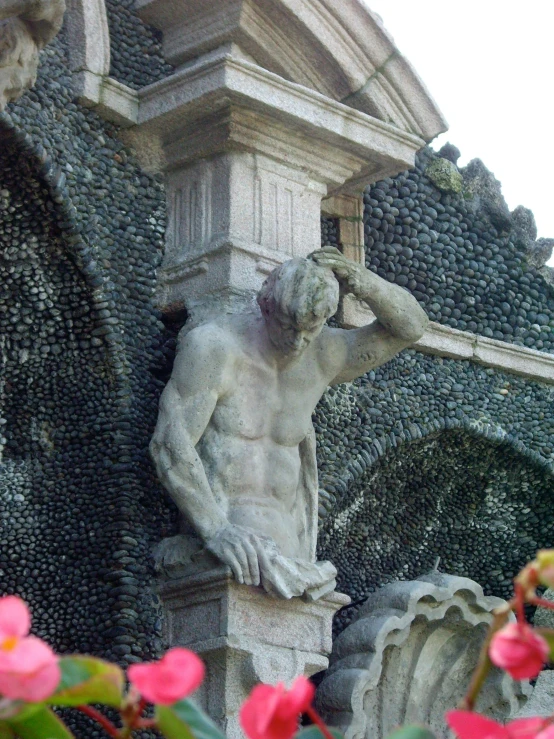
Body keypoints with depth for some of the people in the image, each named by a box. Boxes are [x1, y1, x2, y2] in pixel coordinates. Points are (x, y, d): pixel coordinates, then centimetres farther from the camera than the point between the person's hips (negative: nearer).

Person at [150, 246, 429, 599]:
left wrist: (363, 283, -11)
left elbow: (410, 327, 10)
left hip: (285, 537, 5)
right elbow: (169, 443, -15)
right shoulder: (212, 347, -9)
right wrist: (215, 528, -26)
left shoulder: (321, 357, 7)